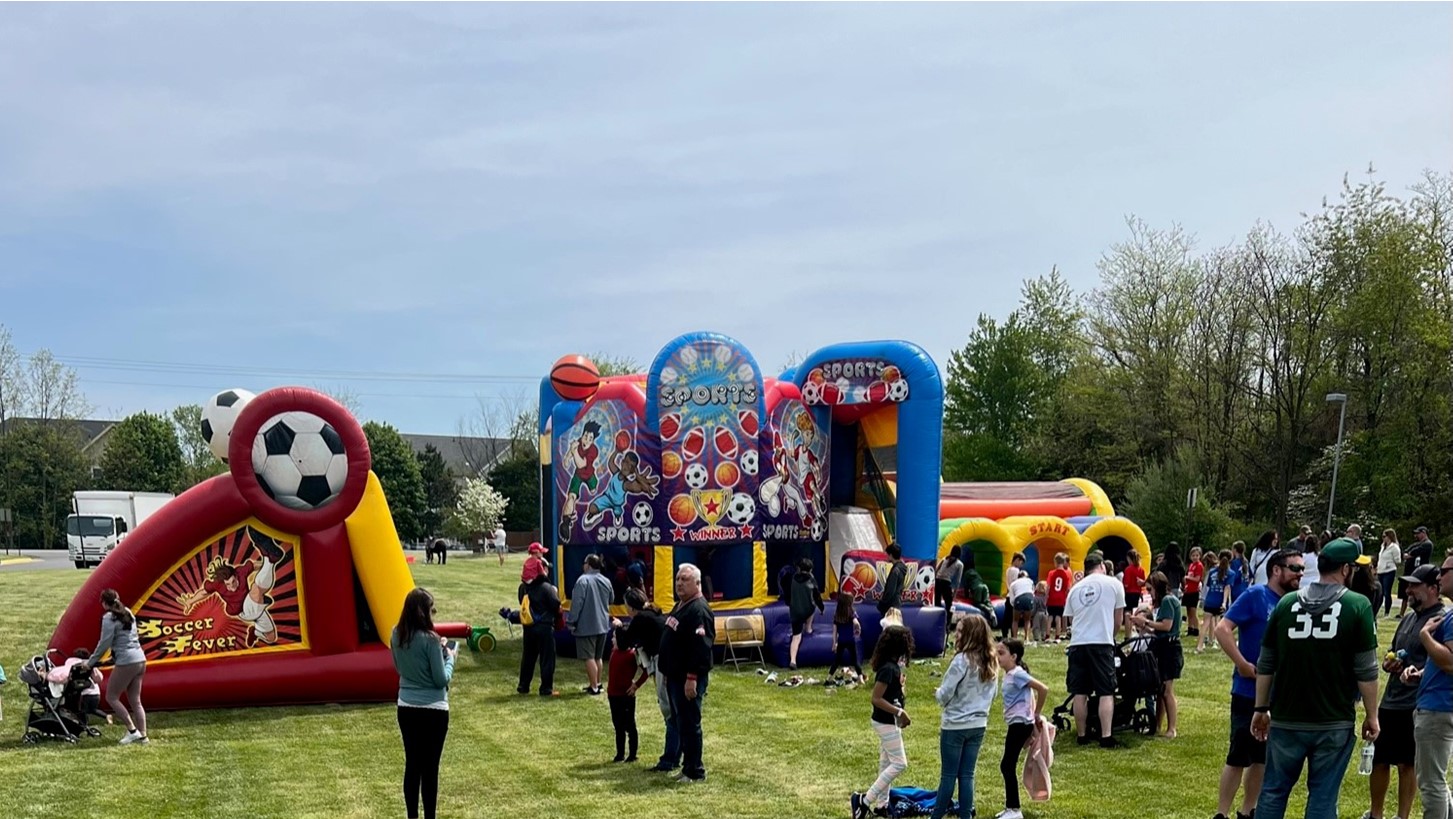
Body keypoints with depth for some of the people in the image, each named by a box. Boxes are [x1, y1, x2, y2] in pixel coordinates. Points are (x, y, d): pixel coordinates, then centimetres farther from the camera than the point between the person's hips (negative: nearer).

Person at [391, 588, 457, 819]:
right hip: (433, 710, -6)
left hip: (406, 708, 6)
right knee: (430, 767, 3)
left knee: (412, 764, 13)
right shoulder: (430, 639, -19)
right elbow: (442, 680, -14)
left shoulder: (396, 636, 0)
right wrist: (449, 657, 2)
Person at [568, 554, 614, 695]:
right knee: (598, 657, 18)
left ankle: (594, 687, -3)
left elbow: (577, 603, -17)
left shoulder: (583, 580, -16)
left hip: (586, 626, -7)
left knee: (589, 657, -3)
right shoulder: (606, 581, 5)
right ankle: (597, 683, 26)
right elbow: (611, 601, 17)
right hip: (603, 625, 7)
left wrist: (571, 622, -10)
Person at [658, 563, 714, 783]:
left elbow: (701, 648, -25)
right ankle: (688, 765, 24)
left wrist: (692, 678, -27)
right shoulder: (681, 606, 15)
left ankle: (695, 771, 3)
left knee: (689, 724, -4)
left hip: (689, 678, -11)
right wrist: (668, 673, 21)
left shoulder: (699, 610, -18)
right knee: (679, 722, 15)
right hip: (675, 676, 11)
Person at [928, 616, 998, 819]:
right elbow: (990, 695, 13)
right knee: (967, 775, 11)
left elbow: (945, 694, -15)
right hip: (978, 725, 6)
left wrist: (937, 694, 4)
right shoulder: (990, 663, 4)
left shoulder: (962, 660, -18)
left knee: (948, 775, 3)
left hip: (955, 726, -6)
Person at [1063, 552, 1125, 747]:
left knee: (1080, 694, 8)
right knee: (1106, 693, 2)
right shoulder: (1113, 584, 4)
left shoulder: (1075, 588, 13)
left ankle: (1082, 735, 14)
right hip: (1102, 643, -3)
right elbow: (1118, 618, 11)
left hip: (1078, 643, 3)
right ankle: (1106, 737, -4)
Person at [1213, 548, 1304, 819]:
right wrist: (1243, 664, -23)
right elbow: (1222, 629, -18)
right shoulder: (1256, 595, -13)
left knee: (1263, 757, 14)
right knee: (1238, 756, -2)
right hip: (1249, 691, -7)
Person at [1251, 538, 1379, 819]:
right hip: (1334, 722, -2)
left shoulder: (1287, 603, 2)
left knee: (1273, 792, 11)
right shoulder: (1358, 605, -7)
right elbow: (1366, 670, -7)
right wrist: (1372, 716, 3)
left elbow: (1266, 665, 5)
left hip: (1286, 719, 2)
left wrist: (1261, 708, 14)